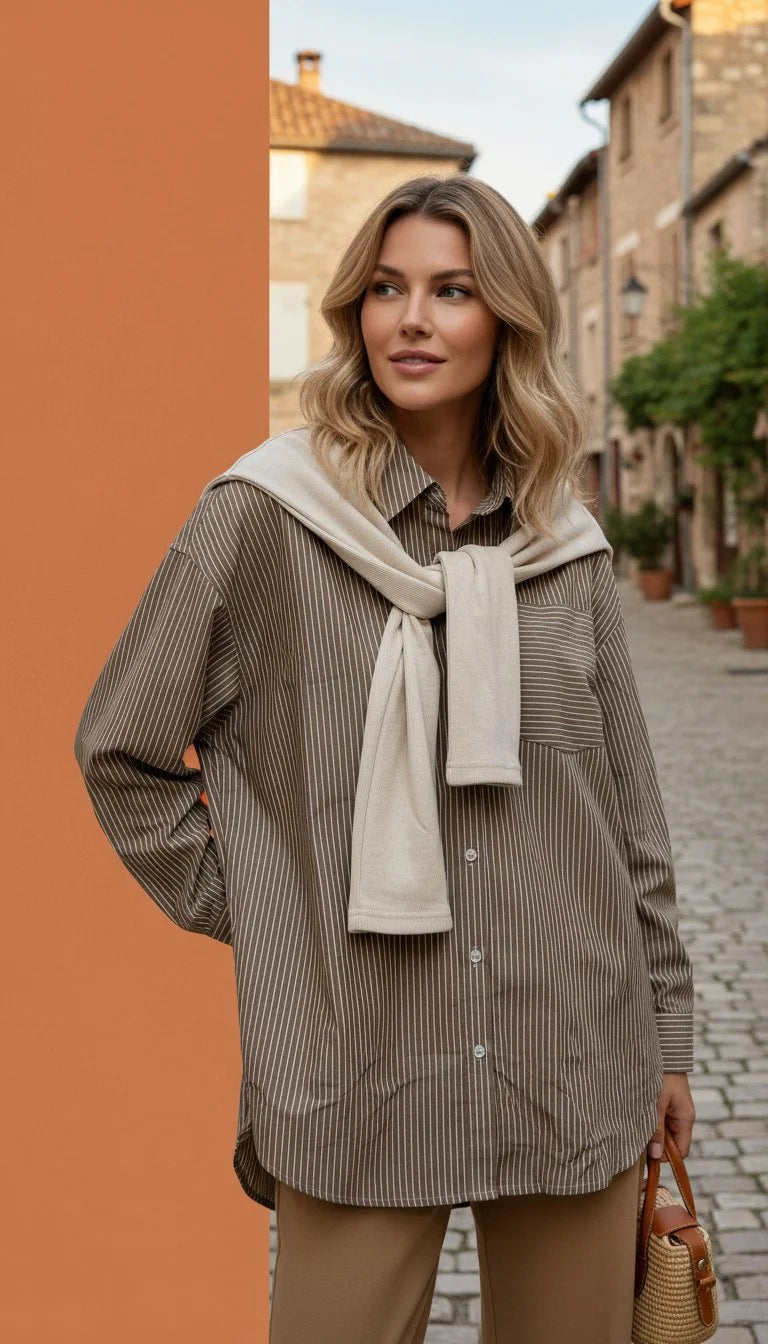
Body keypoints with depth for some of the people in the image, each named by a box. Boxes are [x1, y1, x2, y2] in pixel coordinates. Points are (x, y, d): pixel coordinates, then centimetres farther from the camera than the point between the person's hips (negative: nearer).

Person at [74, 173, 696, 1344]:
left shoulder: (565, 536, 4)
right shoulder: (264, 512, -6)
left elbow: (627, 797, 9)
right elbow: (119, 749, 2)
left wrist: (665, 1026, 11)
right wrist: (241, 910, -1)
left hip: (574, 1070, 3)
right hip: (358, 1077, -3)